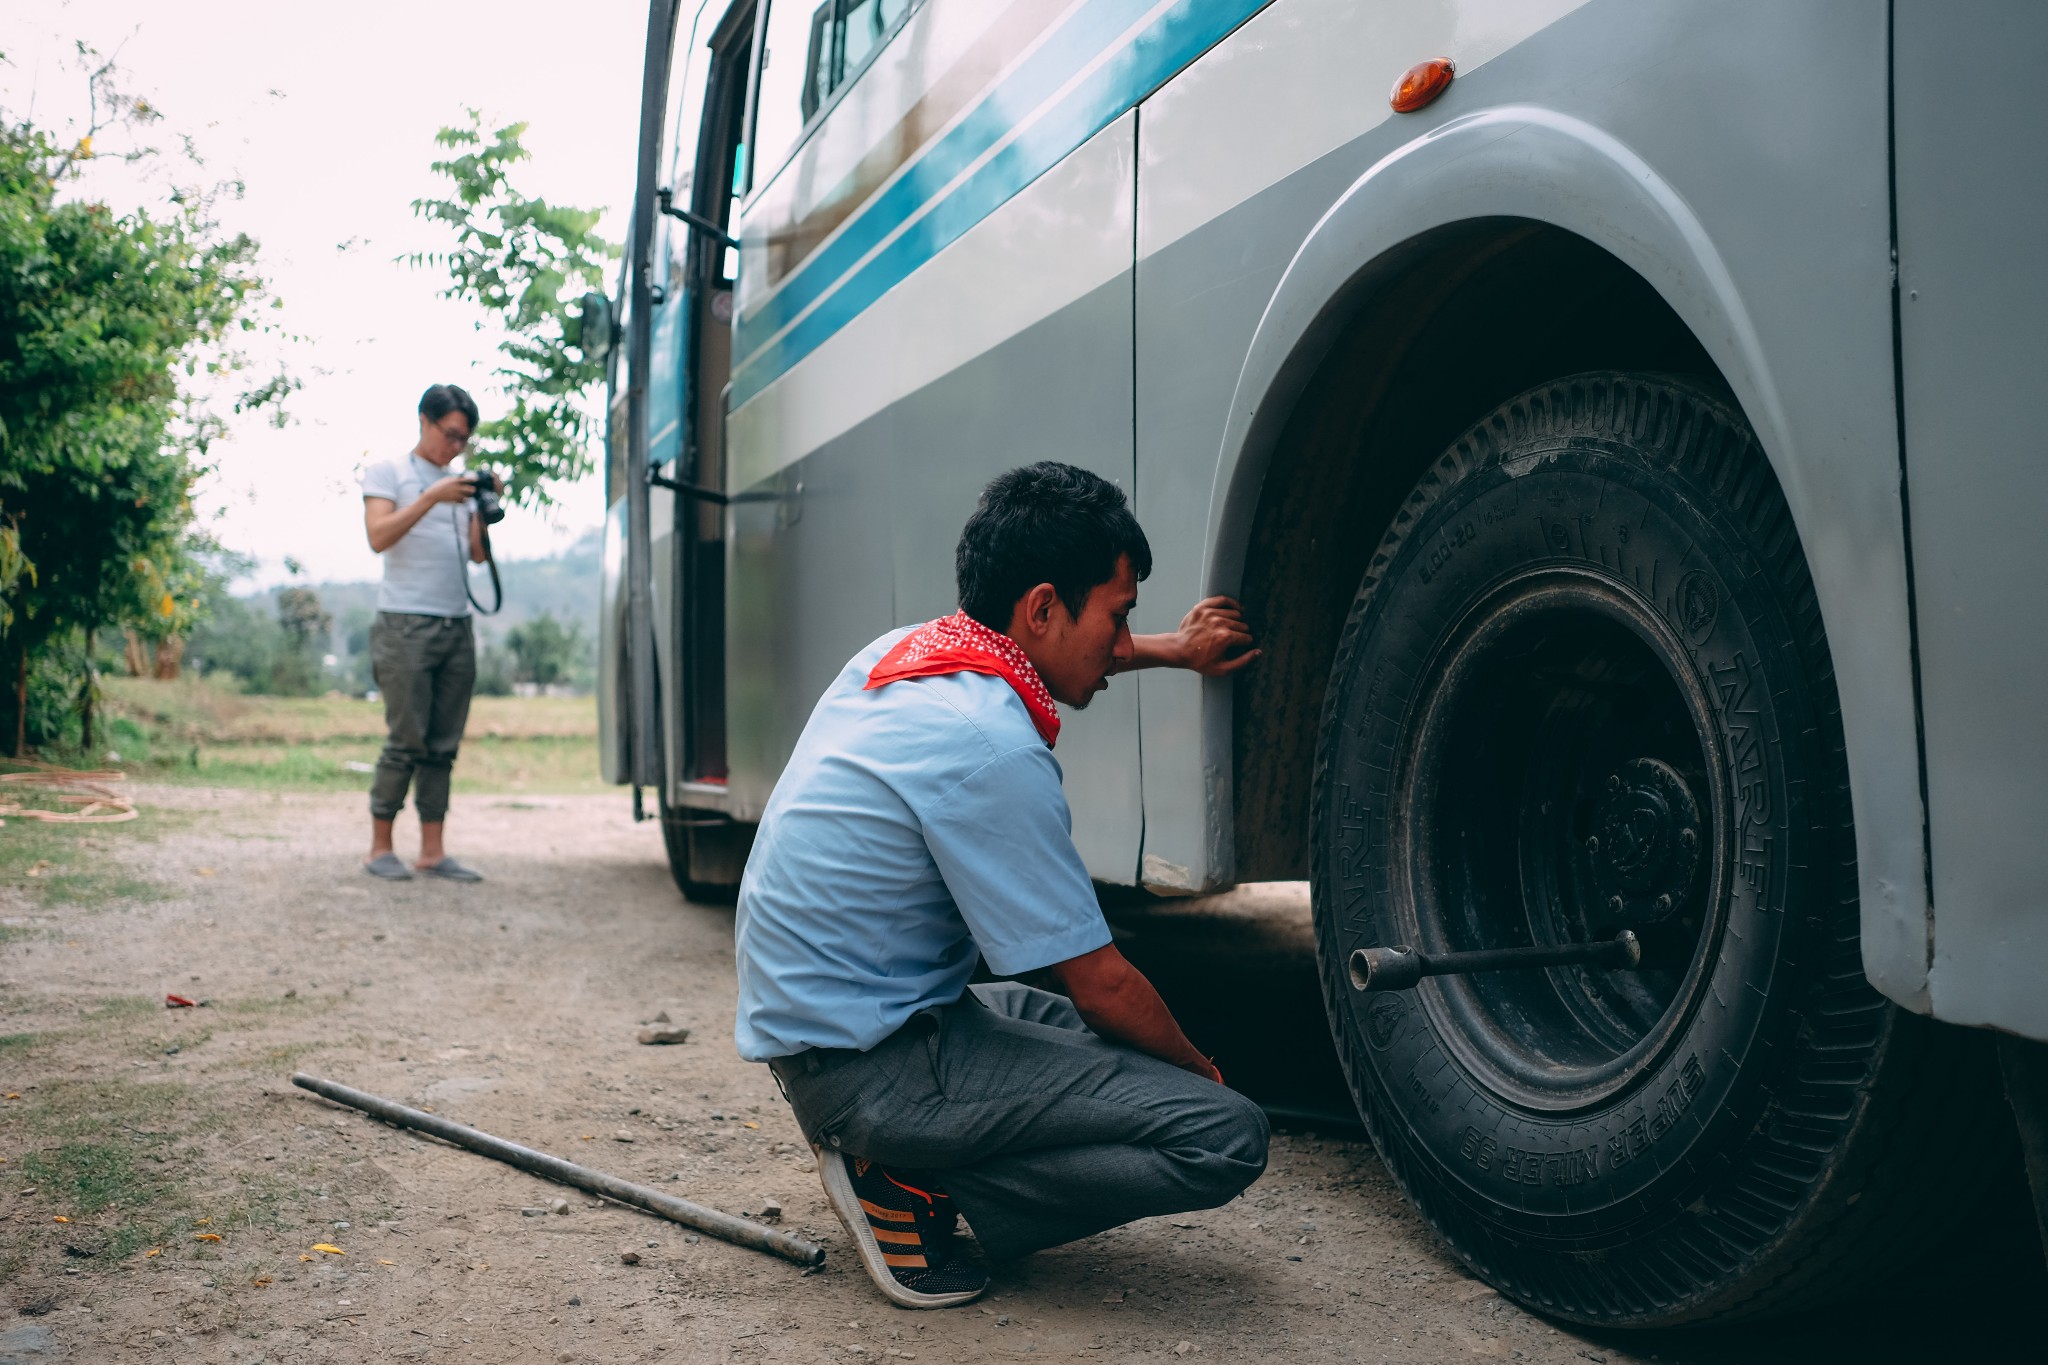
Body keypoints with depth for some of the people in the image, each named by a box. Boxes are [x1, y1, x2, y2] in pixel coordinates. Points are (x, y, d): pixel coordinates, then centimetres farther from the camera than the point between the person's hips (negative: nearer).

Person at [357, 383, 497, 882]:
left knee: (444, 746, 2)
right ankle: (380, 848, 3)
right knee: (407, 741, -7)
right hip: (406, 624, -5)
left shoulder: (460, 483, 20)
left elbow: (478, 554, 14)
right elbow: (379, 536, -9)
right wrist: (432, 498, -16)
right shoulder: (387, 472, 6)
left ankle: (433, 851, 3)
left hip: (457, 627, 5)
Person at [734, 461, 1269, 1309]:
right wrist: (1201, 1071, 3)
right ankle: (912, 1185, -9)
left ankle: (895, 1160, 10)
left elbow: (1059, 651, 30)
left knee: (1096, 1038, 29)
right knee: (1226, 1136, -15)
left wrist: (1174, 651, 36)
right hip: (867, 1062, -10)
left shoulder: (901, 652, 3)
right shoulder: (993, 752, -23)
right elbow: (1100, 984, -14)